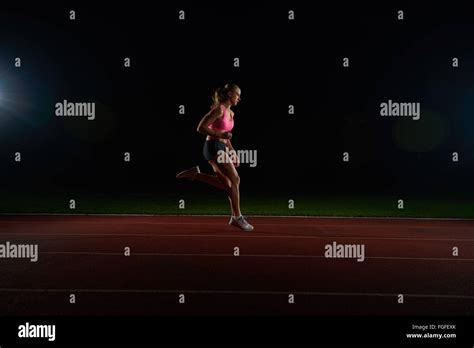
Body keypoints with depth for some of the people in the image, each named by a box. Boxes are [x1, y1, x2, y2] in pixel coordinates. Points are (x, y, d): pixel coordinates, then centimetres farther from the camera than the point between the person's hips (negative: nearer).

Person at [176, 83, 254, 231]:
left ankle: (195, 174, 9)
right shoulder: (219, 109, -11)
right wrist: (220, 135, -20)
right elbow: (201, 128, -16)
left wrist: (233, 154, 17)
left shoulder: (230, 113, 16)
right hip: (214, 147, -9)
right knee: (235, 180, -7)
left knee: (226, 185, 6)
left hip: (221, 148, 9)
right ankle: (237, 217, 2)